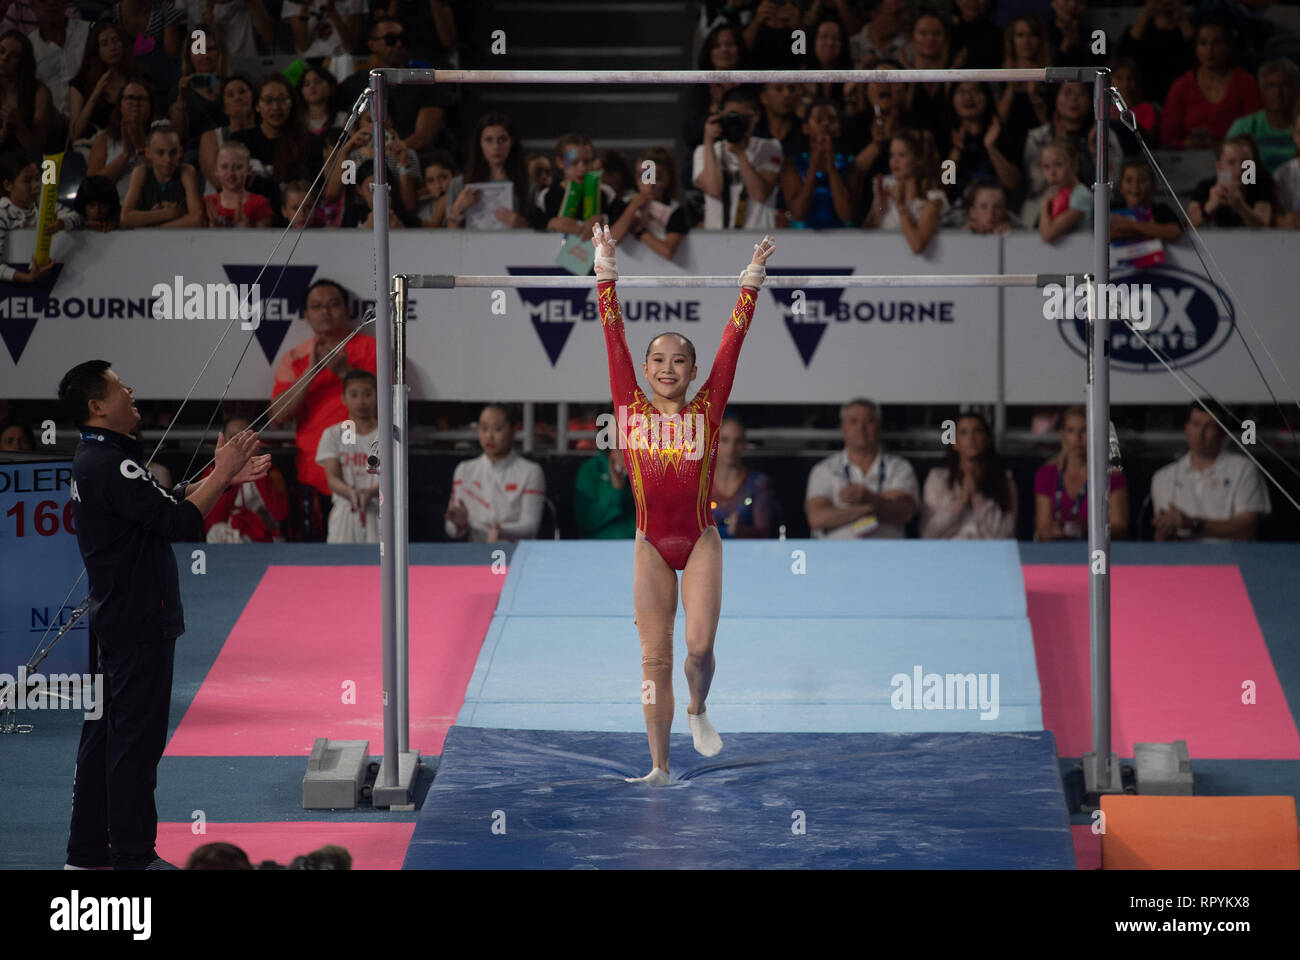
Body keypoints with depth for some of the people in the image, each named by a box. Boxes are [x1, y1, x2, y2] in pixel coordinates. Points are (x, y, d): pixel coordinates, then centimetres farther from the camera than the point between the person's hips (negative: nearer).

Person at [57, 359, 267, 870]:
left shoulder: (93, 459, 12)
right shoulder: (112, 464, -21)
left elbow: (169, 498, 16)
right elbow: (180, 522, -24)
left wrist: (222, 477, 7)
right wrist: (222, 473, -12)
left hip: (112, 618, 10)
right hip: (139, 624, -10)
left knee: (104, 733, 13)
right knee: (137, 739, -4)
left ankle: (87, 851, 19)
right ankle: (133, 857, 0)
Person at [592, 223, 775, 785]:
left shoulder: (707, 410, -1)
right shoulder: (633, 409, 0)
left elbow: (733, 338, -3)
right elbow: (613, 333, -1)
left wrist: (752, 278, -5)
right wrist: (605, 267, -4)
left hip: (700, 542, -1)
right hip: (651, 547, 1)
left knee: (699, 645, -10)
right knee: (655, 657, 2)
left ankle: (697, 711, 23)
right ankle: (659, 766, 8)